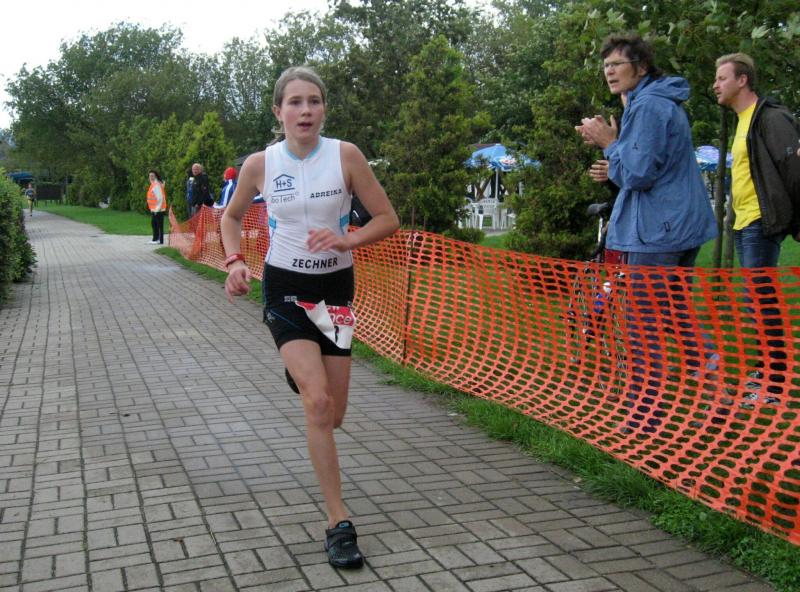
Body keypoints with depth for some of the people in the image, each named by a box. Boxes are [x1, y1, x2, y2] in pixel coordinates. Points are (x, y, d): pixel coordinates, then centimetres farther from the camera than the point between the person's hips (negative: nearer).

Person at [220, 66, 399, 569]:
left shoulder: (346, 155, -11)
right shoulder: (260, 164, -7)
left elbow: (388, 219, -6)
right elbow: (232, 217, 11)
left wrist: (346, 240, -23)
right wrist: (235, 262, -6)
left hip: (335, 288, 1)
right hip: (284, 288, -1)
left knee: (332, 415, 8)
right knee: (317, 402, -17)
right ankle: (339, 522, -5)